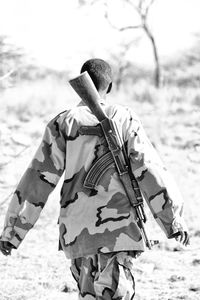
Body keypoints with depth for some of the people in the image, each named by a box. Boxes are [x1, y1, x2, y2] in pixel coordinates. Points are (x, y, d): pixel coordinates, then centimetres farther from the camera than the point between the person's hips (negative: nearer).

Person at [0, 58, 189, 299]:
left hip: (76, 229, 2)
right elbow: (149, 170, -2)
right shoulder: (124, 119, 0)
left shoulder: (62, 124, 2)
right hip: (119, 225, -2)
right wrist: (174, 219, 3)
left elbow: (39, 179, 1)